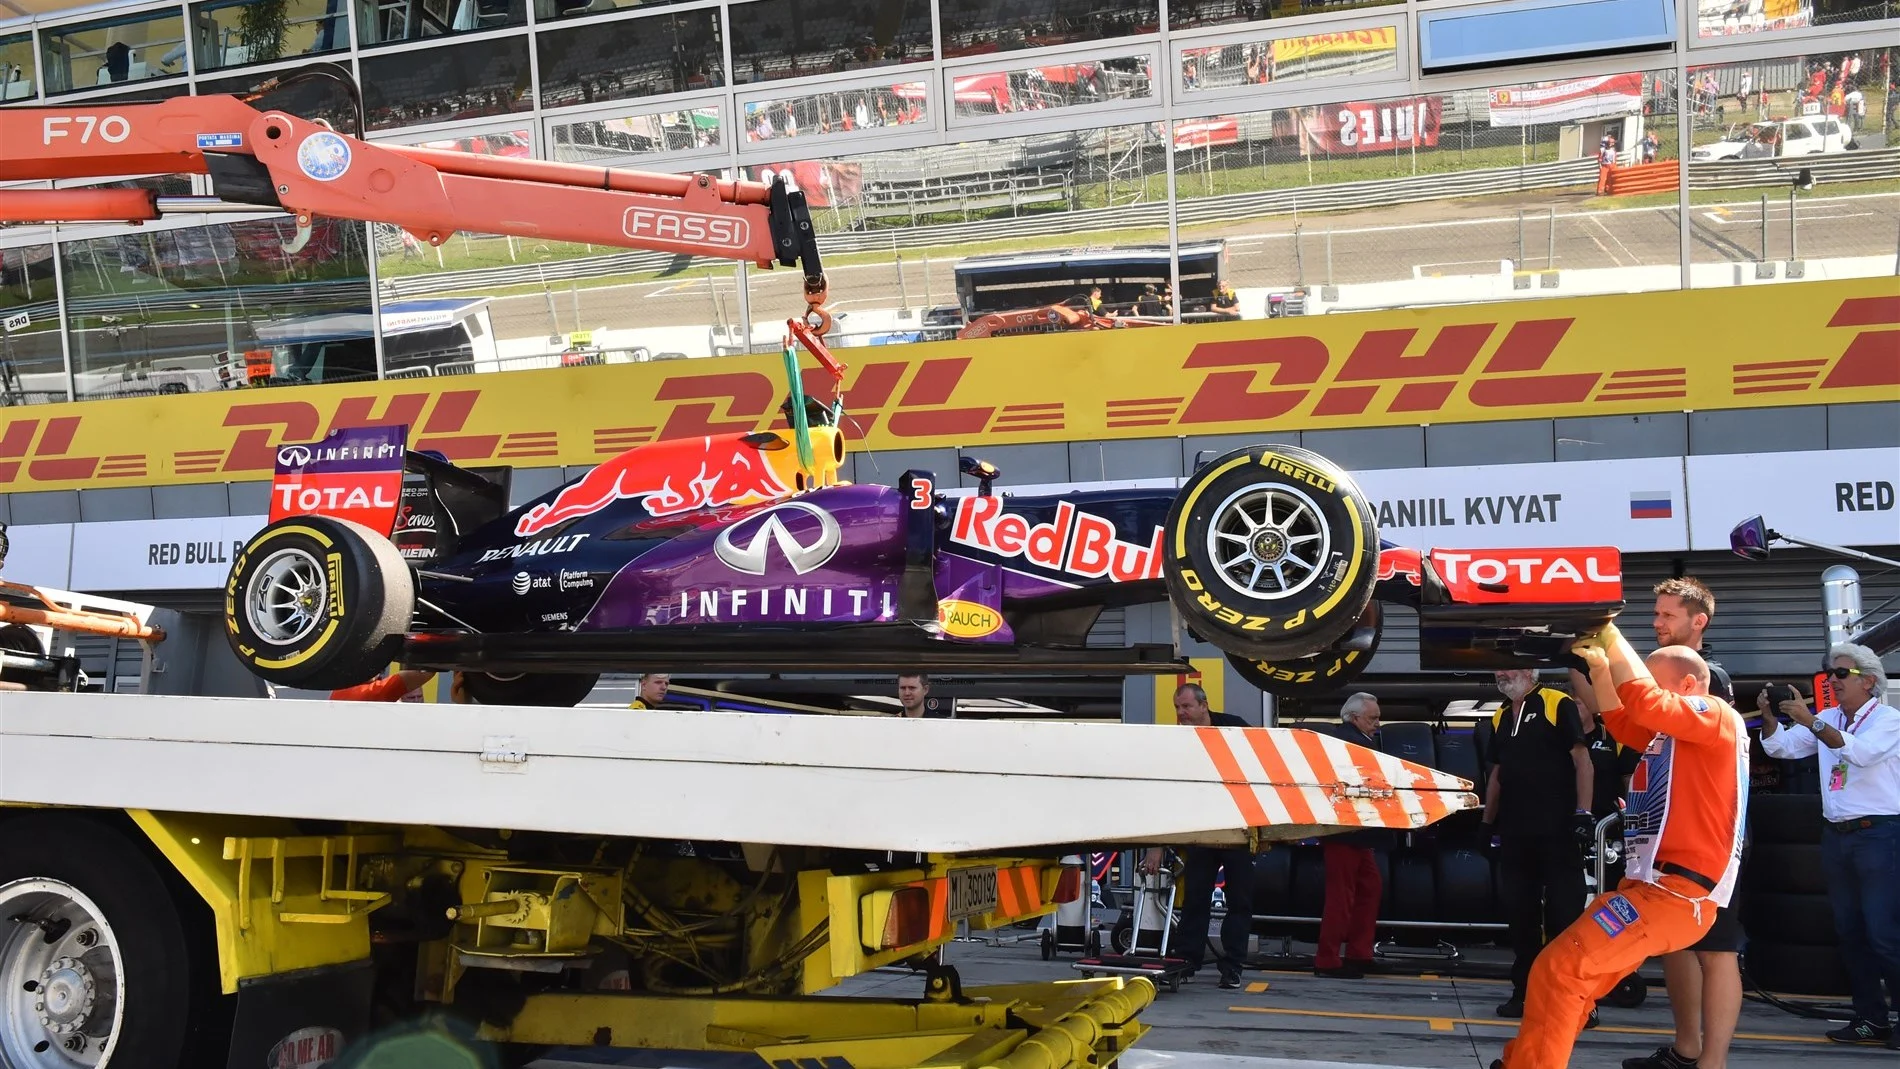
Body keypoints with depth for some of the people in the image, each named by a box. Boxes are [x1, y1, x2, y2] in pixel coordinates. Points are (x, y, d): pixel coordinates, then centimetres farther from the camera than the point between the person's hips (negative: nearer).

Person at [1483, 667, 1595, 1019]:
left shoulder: (1558, 705, -4)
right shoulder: (1500, 718, 17)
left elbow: (1582, 760, -9)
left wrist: (1583, 812, -16)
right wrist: (1487, 823, 18)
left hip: (1557, 831, -7)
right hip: (1514, 832, 7)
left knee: (1565, 911, -4)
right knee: (1520, 912, 9)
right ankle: (1524, 990, 17)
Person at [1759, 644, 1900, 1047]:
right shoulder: (1827, 719, 11)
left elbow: (1859, 752, -25)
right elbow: (1783, 747, 7)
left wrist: (1810, 721, -33)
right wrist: (1769, 717, -11)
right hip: (1836, 836, 7)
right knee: (1849, 932, 9)